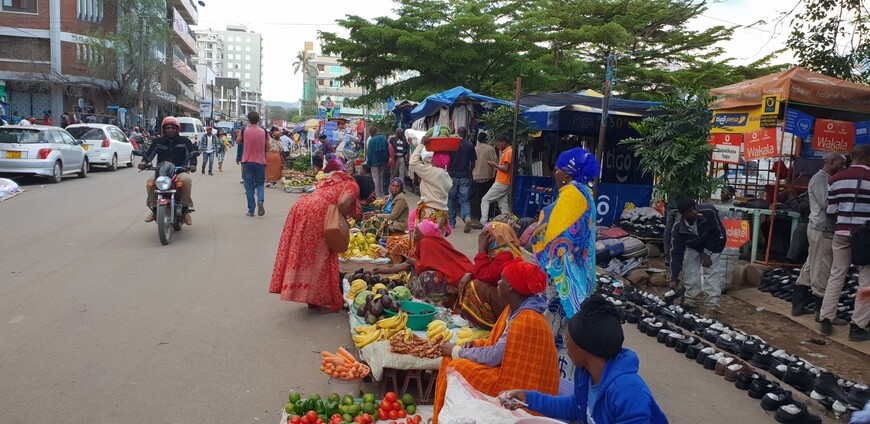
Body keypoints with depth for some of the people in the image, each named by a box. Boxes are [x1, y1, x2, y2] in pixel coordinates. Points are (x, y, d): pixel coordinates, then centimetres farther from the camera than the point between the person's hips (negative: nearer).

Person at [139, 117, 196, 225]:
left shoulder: (184, 141, 10)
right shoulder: (158, 141, 14)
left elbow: (192, 154, 4)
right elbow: (149, 153, 9)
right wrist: (144, 162, -12)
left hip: (180, 171, -2)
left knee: (185, 180, -37)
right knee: (151, 182, -29)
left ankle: (186, 208, -27)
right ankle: (153, 208, -12)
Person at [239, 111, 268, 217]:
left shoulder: (244, 131, -7)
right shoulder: (263, 131, -4)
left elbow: (238, 141, 12)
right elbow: (268, 148, 4)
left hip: (247, 162, -1)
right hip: (260, 162, 1)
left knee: (249, 186, 7)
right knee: (260, 184, 14)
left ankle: (251, 210, 7)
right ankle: (260, 200, -15)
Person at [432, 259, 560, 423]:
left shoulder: (527, 320, -27)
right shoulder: (514, 309, 3)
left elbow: (493, 357, -25)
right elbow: (498, 341, 13)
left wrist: (457, 351, -14)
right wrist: (475, 343, -4)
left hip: (517, 385, -9)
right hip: (509, 369, 9)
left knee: (457, 369, -14)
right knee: (450, 360, 2)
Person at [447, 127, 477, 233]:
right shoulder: (470, 146, 0)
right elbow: (473, 163, 4)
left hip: (452, 175, 0)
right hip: (465, 176, 0)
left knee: (451, 200, 12)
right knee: (464, 200, 4)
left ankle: (451, 222, 16)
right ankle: (467, 217, -21)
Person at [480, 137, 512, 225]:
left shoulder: (508, 152, -12)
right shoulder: (506, 152, 18)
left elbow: (506, 168, -19)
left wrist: (495, 164, -8)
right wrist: (494, 167, 9)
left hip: (501, 183, -10)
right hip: (505, 184, 10)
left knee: (485, 200, -5)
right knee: (504, 205, 8)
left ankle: (483, 222, -9)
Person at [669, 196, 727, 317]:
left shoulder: (709, 212, -38)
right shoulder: (678, 228, -28)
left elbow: (719, 234, -22)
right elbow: (676, 252, -21)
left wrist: (707, 253, -20)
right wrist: (674, 278, -22)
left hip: (713, 244, -3)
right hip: (693, 246, 4)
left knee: (711, 270, -14)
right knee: (688, 268, 1)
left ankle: (712, 306, -13)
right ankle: (691, 300, 18)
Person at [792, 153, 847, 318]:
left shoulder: (827, 179, 18)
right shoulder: (820, 178, -12)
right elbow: (826, 203, -21)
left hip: (823, 229, 10)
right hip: (822, 230, -10)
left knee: (811, 268, 13)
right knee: (822, 271, -5)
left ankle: (798, 305, 19)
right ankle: (823, 312, 1)